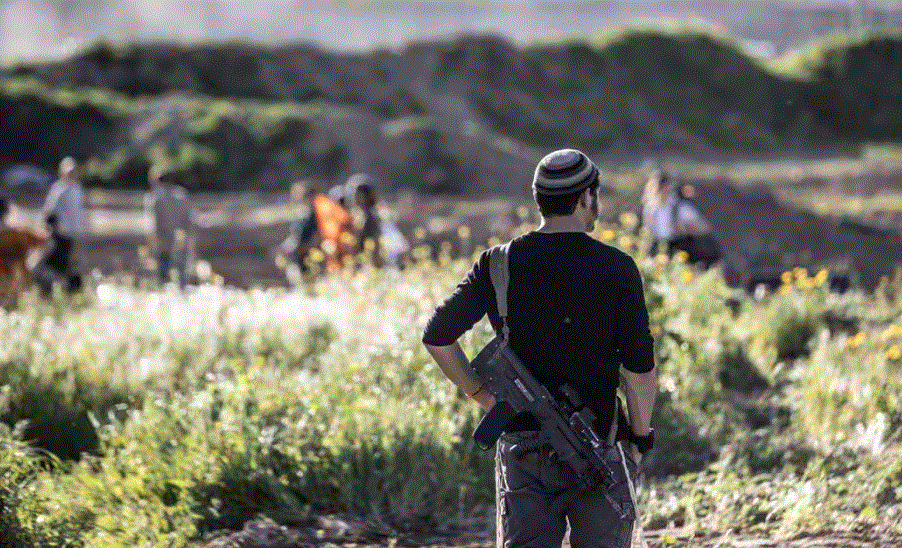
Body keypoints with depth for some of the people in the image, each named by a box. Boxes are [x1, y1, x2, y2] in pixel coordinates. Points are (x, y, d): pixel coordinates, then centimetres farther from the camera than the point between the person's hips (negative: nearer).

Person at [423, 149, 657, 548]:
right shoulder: (616, 268, -6)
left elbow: (436, 335, 0)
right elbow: (638, 368, -8)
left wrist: (481, 394, 10)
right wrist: (640, 438, 5)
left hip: (521, 447, 2)